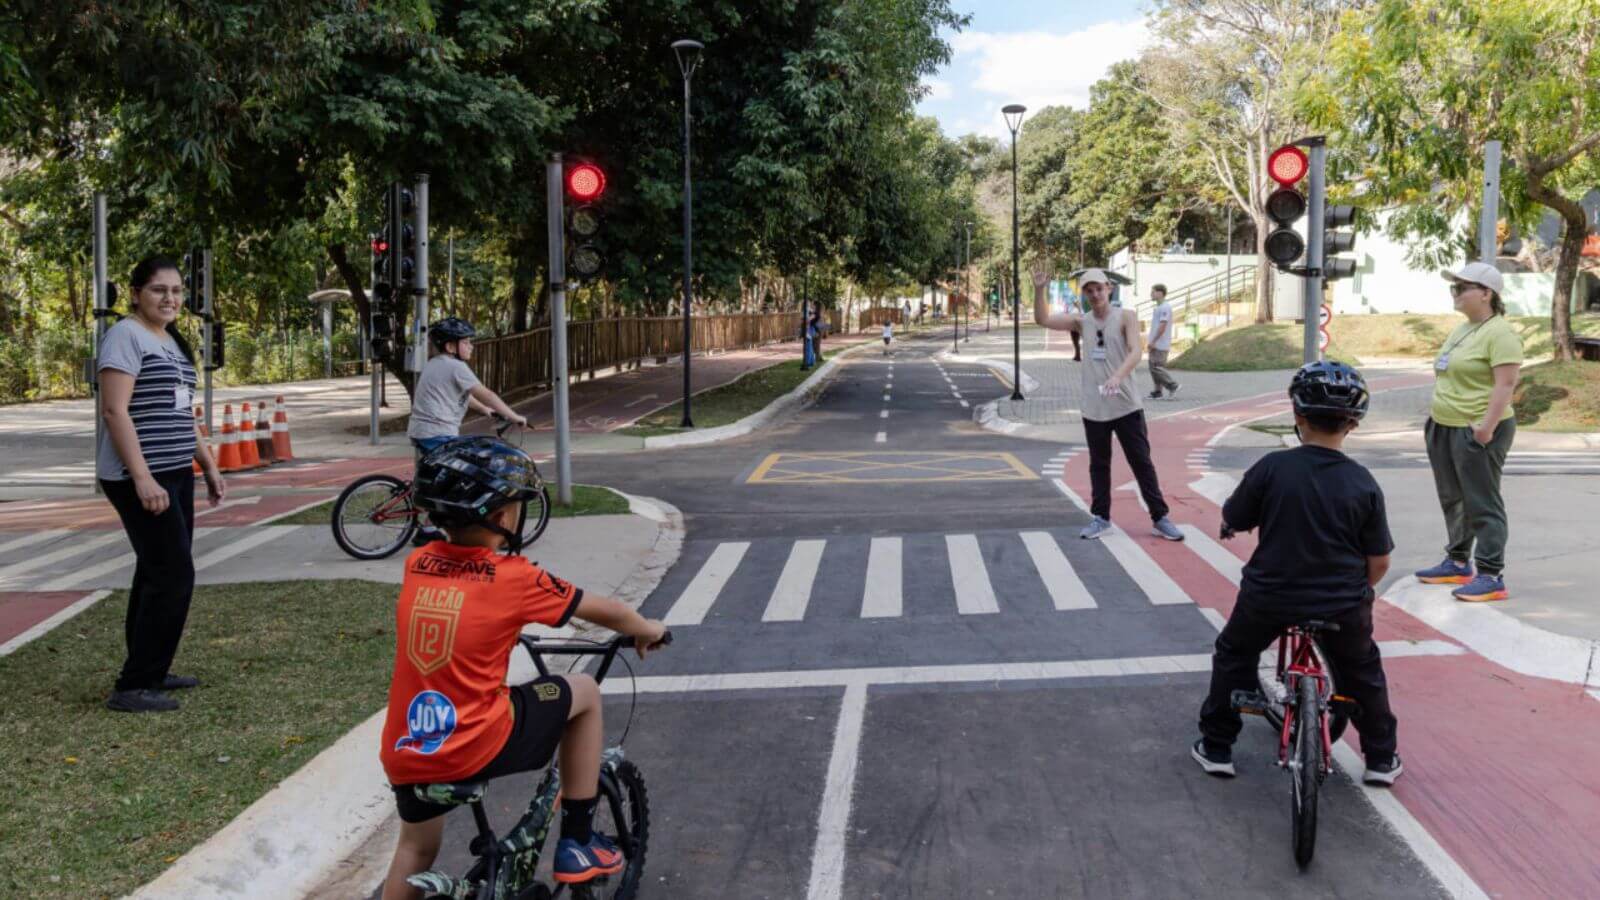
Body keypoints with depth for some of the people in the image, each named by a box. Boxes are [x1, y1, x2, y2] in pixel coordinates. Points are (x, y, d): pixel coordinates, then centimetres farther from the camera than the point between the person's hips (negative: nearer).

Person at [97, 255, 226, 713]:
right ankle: (132, 686, -8)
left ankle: (150, 672, 21)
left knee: (158, 574, 12)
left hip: (176, 475, 9)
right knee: (173, 576, -12)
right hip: (140, 479, -9)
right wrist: (142, 477, -25)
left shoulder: (173, 342, 17)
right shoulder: (126, 336, -11)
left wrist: (209, 465, 20)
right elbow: (115, 411, -19)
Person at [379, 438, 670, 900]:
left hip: (404, 755, 6)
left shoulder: (418, 564, 5)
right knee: (584, 692, 13)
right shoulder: (512, 576, -9)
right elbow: (605, 611, 5)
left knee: (416, 849, 31)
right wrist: (647, 631, 25)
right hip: (476, 748, -6)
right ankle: (577, 844, 18)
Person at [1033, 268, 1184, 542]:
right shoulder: (1081, 322, 7)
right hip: (1093, 408, 3)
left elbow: (1136, 351, -16)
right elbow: (1043, 319, 1)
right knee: (1099, 465, 10)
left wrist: (1118, 376, -33)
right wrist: (1039, 289, -13)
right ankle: (1101, 518, 18)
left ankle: (1160, 518, 7)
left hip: (1126, 406, -3)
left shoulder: (1126, 317, -3)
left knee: (1142, 463, 1)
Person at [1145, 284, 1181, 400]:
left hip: (1160, 345, -10)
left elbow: (1162, 326, -20)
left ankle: (1173, 385, -2)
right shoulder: (1158, 307, 17)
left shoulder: (1165, 307, -14)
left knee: (1157, 367, -11)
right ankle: (1157, 392, 11)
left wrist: (1153, 341, -19)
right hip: (1155, 344, 10)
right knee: (1153, 367, 9)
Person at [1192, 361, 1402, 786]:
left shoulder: (1272, 468, -13)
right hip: (1340, 605, 1)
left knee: (1233, 655, 25)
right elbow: (1379, 562, -3)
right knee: (1362, 672, 27)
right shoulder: (1363, 483, -8)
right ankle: (1381, 759, 32)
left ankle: (1216, 748, 28)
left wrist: (1228, 525, 23)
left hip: (1269, 596, -1)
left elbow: (1231, 522, -1)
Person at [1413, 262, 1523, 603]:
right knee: (1453, 500, 17)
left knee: (1482, 504, -7)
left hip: (1476, 431, -10)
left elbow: (1506, 383, -22)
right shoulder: (1462, 329, 15)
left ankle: (1491, 576, -4)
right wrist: (1435, 416, 21)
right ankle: (1457, 563, 28)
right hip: (1445, 428, 10)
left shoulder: (1499, 333, -15)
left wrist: (1487, 427, -26)